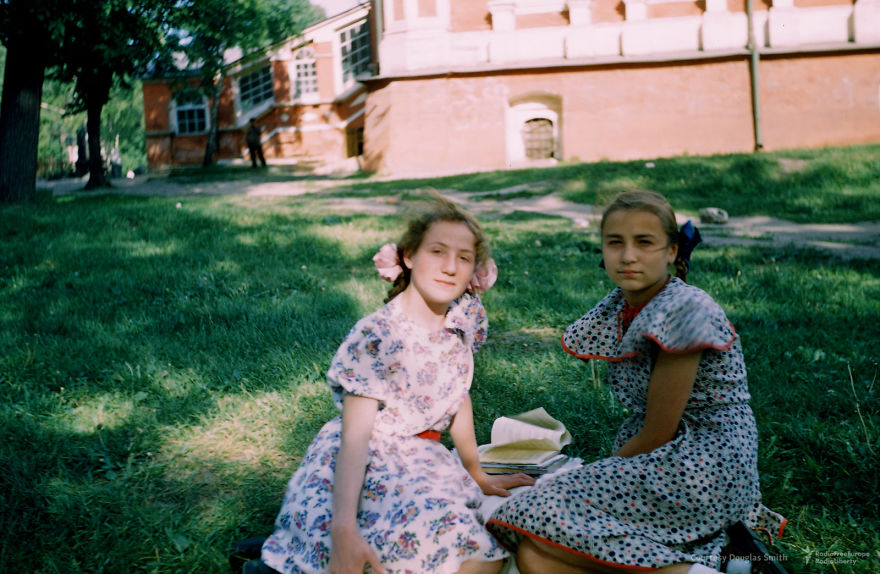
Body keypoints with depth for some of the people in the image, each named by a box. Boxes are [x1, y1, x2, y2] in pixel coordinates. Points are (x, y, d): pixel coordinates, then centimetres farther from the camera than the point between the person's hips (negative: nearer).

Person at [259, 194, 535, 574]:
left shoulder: (466, 315, 1)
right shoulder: (376, 336, -18)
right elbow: (355, 434, -23)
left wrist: (477, 475, 21)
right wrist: (344, 528, -32)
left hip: (422, 464, 8)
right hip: (366, 467, -7)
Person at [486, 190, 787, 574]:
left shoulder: (684, 310, -17)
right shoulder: (618, 309, 8)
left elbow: (658, 434, -14)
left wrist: (593, 478, -4)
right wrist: (599, 476, 2)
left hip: (704, 466, -8)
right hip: (660, 462, 8)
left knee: (540, 524, -19)